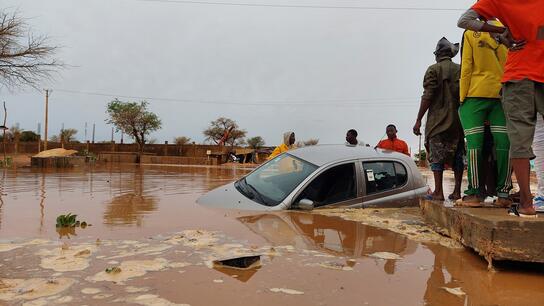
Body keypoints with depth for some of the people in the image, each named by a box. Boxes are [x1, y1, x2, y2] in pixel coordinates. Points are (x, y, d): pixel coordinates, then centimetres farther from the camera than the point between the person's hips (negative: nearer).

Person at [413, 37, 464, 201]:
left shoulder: (434, 69, -2)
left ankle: (438, 192, -6)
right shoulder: (461, 69, 11)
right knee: (457, 155, 9)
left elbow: (428, 96, -10)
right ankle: (457, 191, 11)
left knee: (437, 155, -3)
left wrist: (418, 120, -8)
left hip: (438, 120, -4)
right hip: (458, 120, 5)